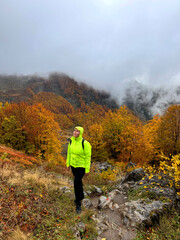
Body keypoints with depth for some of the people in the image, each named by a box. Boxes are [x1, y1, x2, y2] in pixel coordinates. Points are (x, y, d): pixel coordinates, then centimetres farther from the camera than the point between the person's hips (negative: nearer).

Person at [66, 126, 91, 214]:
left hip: (81, 166, -6)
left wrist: (87, 169, -14)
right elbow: (69, 152, 6)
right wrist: (68, 164, 10)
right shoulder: (71, 141, -7)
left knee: (76, 183, -8)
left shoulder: (85, 143, -24)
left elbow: (88, 156, -17)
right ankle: (81, 196, 48)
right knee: (78, 181, 23)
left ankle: (78, 204, 12)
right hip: (73, 165, 6)